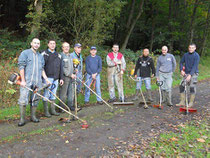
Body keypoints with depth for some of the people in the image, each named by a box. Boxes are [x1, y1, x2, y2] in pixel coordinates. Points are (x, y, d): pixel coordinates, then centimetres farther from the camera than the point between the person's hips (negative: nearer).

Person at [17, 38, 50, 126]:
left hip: (37, 82, 5)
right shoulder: (25, 53, 2)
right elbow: (21, 67, -5)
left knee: (35, 99, 8)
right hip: (27, 81, -5)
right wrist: (23, 80, -12)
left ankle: (33, 116, 21)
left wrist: (46, 79, 12)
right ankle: (22, 119, 2)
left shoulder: (40, 56, 18)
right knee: (23, 100, -8)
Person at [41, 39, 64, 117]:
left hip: (56, 78, 5)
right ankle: (46, 111, 8)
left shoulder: (58, 55, 15)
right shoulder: (44, 54, -2)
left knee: (53, 95, 12)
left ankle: (53, 110, 21)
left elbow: (60, 67, 16)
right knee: (46, 94, -1)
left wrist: (61, 78, 12)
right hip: (48, 78, -5)